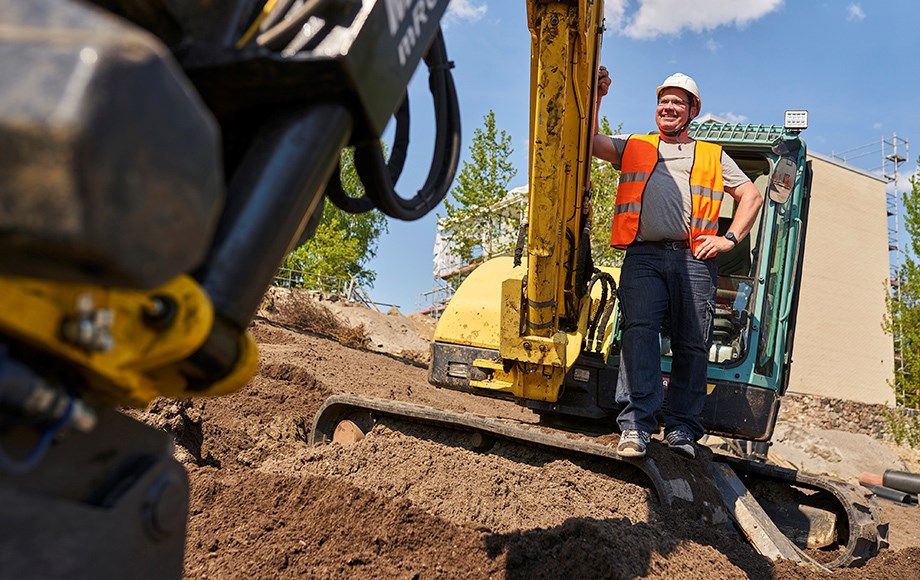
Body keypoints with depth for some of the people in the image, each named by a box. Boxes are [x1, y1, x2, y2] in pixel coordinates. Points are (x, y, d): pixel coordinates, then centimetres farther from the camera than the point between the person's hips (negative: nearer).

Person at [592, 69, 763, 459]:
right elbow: (589, 141, 12)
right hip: (643, 256, -1)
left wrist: (730, 238, 7)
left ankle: (682, 427, 8)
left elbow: (752, 196, 21)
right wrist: (596, 97, 4)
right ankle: (635, 426, -19)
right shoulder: (633, 147, 26)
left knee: (692, 343, -2)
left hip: (693, 259, 1)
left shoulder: (713, 156, 25)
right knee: (639, 330, -19)